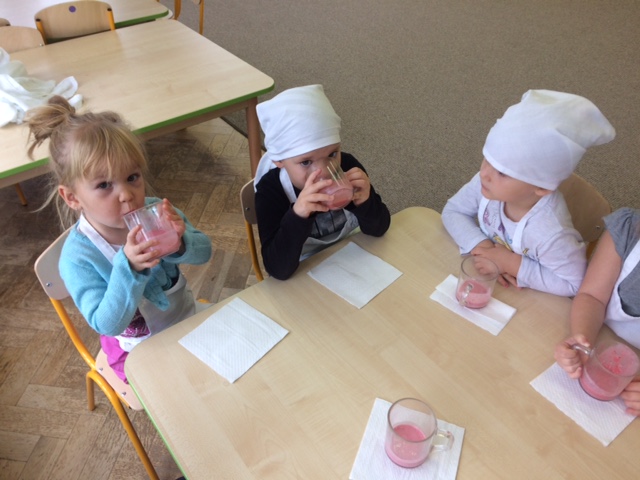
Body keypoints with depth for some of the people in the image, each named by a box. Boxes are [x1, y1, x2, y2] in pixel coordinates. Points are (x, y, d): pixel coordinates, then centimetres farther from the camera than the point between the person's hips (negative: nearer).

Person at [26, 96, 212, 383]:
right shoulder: (77, 258, -25)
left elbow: (204, 251, -10)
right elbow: (108, 324, -28)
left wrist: (180, 243, -34)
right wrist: (129, 267, -43)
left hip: (188, 319, 4)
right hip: (141, 349, -3)